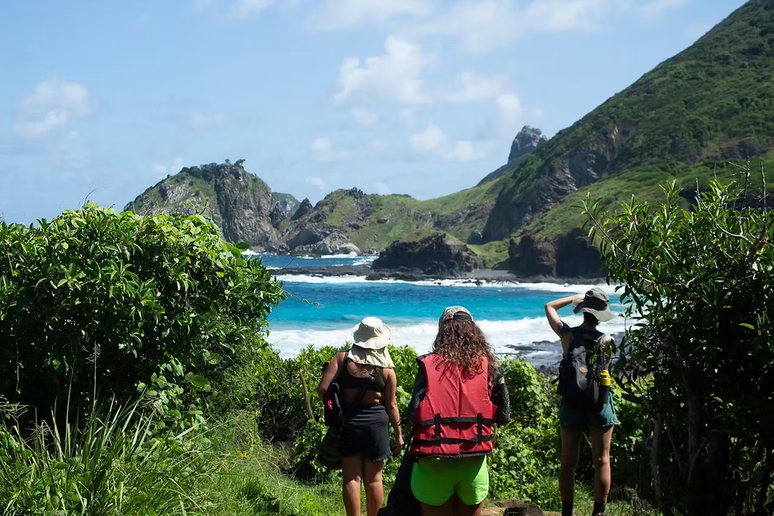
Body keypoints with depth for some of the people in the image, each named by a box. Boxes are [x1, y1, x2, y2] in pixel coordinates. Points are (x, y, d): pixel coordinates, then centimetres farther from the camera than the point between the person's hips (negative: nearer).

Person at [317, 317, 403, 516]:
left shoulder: (342, 358, -5)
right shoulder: (386, 369, -4)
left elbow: (322, 390, -10)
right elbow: (391, 405, -1)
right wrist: (398, 434, 8)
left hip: (347, 421, 0)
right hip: (375, 422, 0)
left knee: (351, 477, 4)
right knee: (374, 478, 10)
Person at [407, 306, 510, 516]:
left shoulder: (429, 364, -5)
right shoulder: (489, 366, 2)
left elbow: (414, 413, -10)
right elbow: (503, 416, 5)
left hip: (435, 458, -2)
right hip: (474, 459, 2)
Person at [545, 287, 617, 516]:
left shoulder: (568, 334, -7)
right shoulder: (606, 340, -10)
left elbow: (550, 306, 7)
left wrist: (577, 297, 12)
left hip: (572, 403, 1)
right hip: (600, 404, -1)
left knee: (568, 462, 9)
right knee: (601, 461, 8)